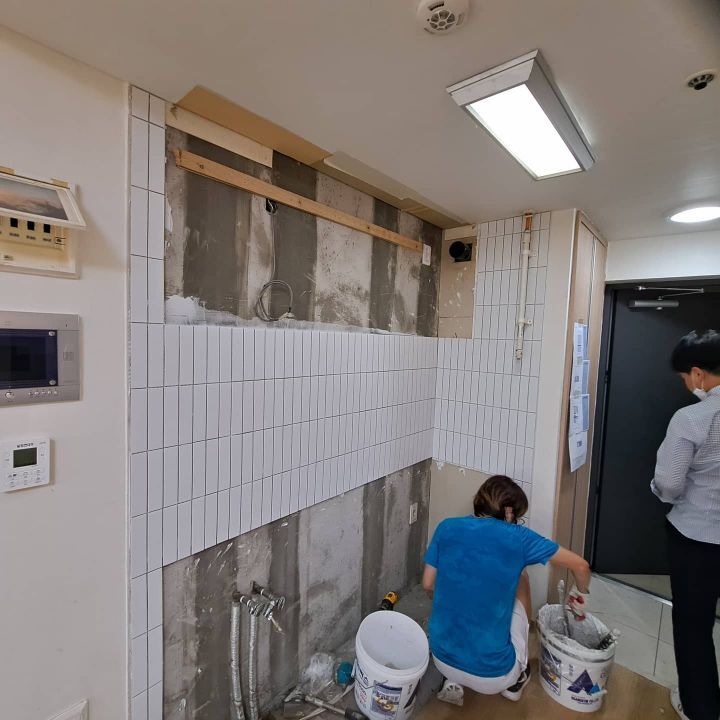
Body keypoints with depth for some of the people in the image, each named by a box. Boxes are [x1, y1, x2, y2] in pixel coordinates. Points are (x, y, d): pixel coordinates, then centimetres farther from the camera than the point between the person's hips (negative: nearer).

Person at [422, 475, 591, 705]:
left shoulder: (447, 528, -5)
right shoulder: (518, 537, -11)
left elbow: (428, 585, 4)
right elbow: (581, 566, 1)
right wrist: (581, 594, 22)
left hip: (442, 660, 3)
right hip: (493, 676, -2)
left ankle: (452, 681, 18)